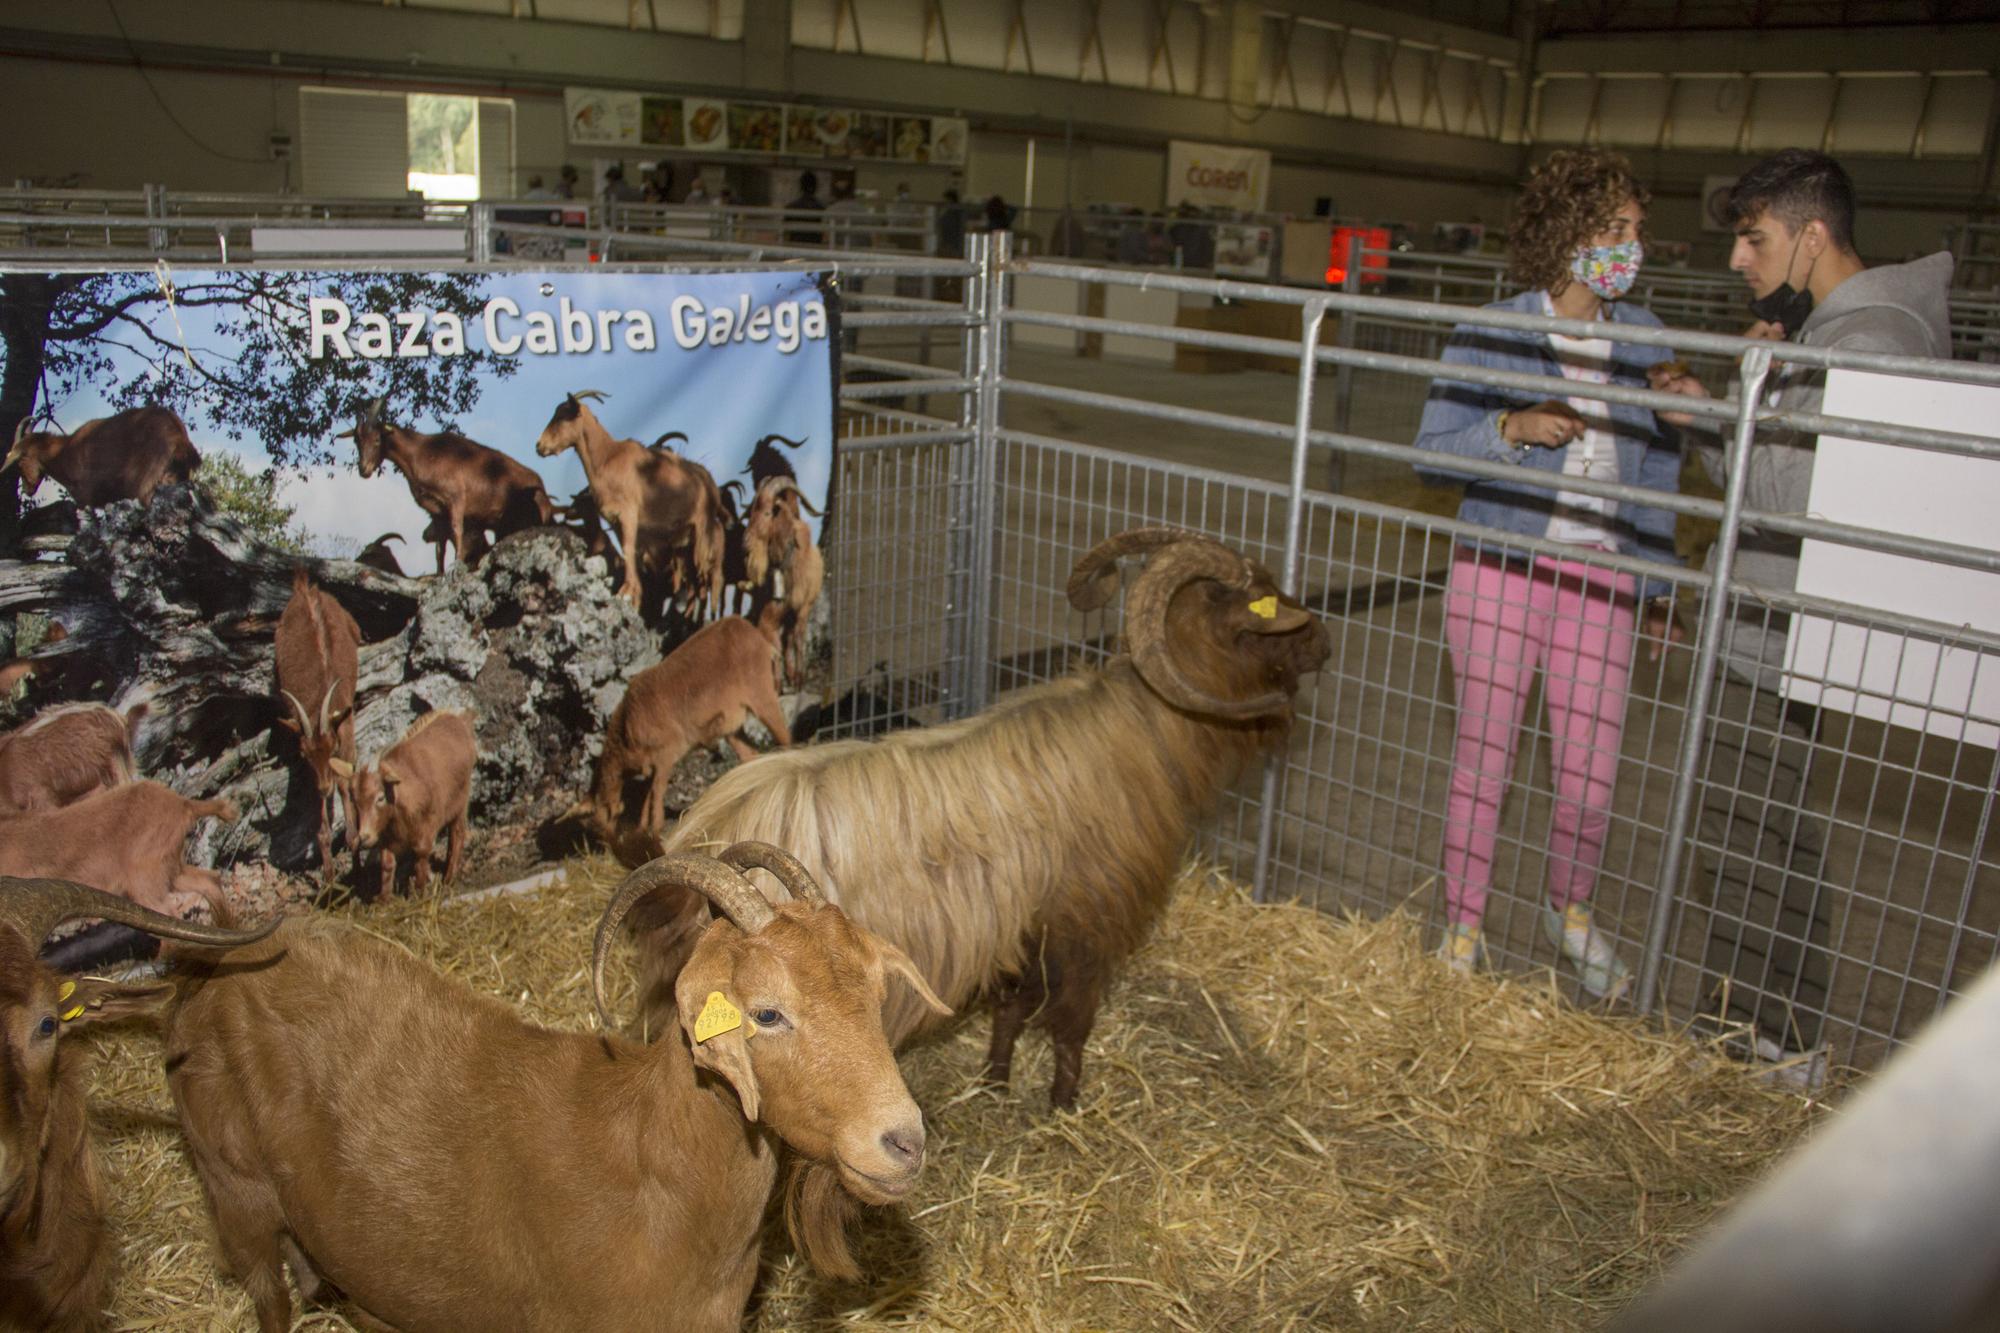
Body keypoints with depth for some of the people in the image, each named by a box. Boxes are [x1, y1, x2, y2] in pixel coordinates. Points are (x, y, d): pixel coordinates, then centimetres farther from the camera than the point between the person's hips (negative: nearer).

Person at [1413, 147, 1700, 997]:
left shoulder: (1643, 340, 5)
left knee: (1590, 777, 5)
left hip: (1599, 583, 3)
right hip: (1498, 574, -2)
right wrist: (1511, 427, -21)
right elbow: (1431, 452, -4)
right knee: (1483, 760, 7)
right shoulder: (1490, 334, -6)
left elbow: (1654, 472, 13)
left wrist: (1659, 587, 15)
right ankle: (1463, 926, 26)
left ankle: (1570, 910, 34)